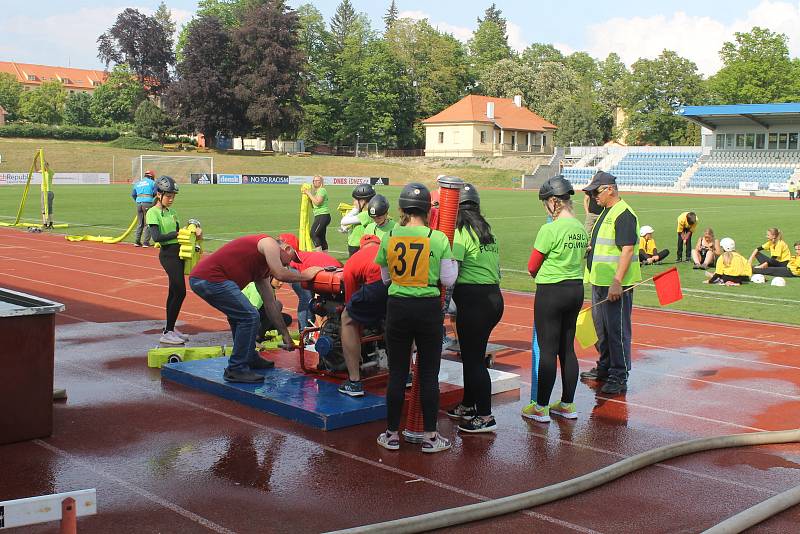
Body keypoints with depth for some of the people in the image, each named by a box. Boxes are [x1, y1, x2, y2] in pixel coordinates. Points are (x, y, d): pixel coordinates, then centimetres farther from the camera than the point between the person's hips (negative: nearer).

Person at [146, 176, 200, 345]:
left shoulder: (171, 212, 14)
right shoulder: (153, 213, -9)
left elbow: (177, 231, 13)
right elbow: (156, 237, -19)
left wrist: (192, 231, -5)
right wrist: (177, 234, -21)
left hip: (178, 253, 8)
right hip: (168, 254, -8)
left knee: (174, 292, 13)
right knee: (180, 292, -12)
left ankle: (170, 328, 22)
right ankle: (167, 333, -6)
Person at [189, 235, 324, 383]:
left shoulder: (262, 267, 27)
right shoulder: (269, 243, 1)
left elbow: (270, 303, 29)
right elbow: (280, 274, -14)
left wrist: (285, 334, 31)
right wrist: (305, 275, 3)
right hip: (210, 278, -11)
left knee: (239, 314, 27)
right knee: (249, 317, -8)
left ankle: (249, 358, 39)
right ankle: (236, 370, -2)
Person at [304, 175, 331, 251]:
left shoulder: (322, 190, -8)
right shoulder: (316, 191, 19)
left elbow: (317, 202, -21)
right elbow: (313, 205, 16)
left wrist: (309, 194, -13)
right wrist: (307, 196, 7)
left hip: (323, 216, -10)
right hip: (318, 216, 10)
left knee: (314, 234, -16)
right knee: (321, 237, 10)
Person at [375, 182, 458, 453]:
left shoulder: (389, 238, -2)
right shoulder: (439, 239, -7)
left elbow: (385, 278, 10)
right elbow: (448, 280, -3)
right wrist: (453, 260, 14)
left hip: (397, 308, 1)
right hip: (429, 309, -1)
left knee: (397, 373, 10)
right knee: (429, 374, 8)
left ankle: (392, 434, 18)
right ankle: (430, 437, 15)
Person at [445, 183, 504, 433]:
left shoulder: (460, 233, -11)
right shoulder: (487, 231, 15)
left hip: (473, 299, -9)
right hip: (494, 297, 9)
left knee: (473, 359, -1)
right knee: (473, 354, 20)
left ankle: (485, 417, 4)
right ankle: (468, 405, 33)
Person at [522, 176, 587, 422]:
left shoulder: (550, 230, -17)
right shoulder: (580, 228, 5)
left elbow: (532, 267, -9)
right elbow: (579, 260, 11)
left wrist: (540, 275, 11)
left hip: (551, 292, -7)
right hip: (576, 289, 7)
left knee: (547, 351, 0)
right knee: (567, 349, 14)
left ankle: (541, 407, 8)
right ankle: (567, 405, 22)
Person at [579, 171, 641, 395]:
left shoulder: (624, 215, -16)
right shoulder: (605, 212, 16)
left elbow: (627, 250, -22)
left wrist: (617, 282, -26)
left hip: (616, 285, -10)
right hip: (600, 281, 10)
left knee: (617, 330, -4)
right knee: (601, 327, 19)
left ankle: (619, 377, 3)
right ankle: (604, 368, 32)